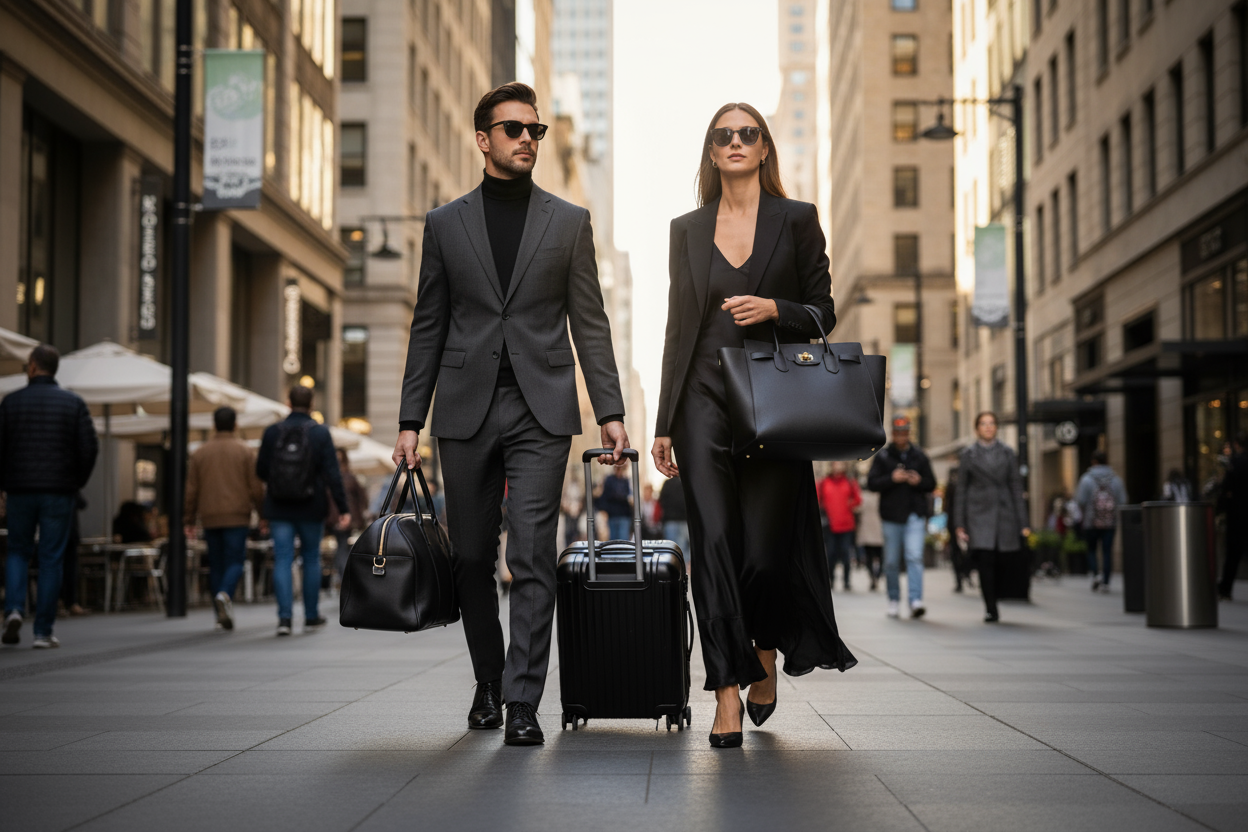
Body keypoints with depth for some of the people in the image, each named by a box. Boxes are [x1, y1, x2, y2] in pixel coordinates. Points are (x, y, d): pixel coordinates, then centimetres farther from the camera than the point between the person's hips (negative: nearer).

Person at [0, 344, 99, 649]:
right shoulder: (74, 403, 0)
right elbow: (90, 447, -5)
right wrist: (77, 482, 9)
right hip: (59, 492, 0)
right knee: (51, 559, 3)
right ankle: (43, 632, 3)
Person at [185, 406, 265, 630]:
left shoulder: (199, 453, 7)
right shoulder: (245, 451, 0)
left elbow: (191, 490, 7)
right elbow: (256, 487, -3)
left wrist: (190, 518, 13)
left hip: (210, 517, 3)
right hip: (237, 516, -3)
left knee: (216, 564, 8)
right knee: (235, 560, -2)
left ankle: (222, 616, 7)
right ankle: (224, 594, -31)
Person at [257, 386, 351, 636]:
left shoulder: (272, 432, -1)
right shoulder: (320, 433, -5)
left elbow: (261, 471, 4)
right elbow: (332, 474, -10)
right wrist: (343, 508, -8)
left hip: (279, 509, 1)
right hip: (311, 510, -1)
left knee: (283, 560, 1)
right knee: (312, 559, 12)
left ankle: (284, 617, -10)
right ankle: (311, 616, 17)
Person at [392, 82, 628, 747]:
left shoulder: (569, 222, 9)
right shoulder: (444, 224, 10)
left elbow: (590, 323, 7)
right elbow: (428, 327, 10)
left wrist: (610, 412, -1)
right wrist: (410, 420, 4)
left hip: (541, 412, -1)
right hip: (466, 411, 2)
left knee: (532, 559, -9)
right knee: (472, 558, 8)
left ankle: (522, 702, -7)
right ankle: (488, 682, 27)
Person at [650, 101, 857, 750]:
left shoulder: (797, 220, 5)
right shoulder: (687, 229, 12)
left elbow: (822, 314, 6)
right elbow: (678, 326, 12)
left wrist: (773, 309, -15)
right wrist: (664, 422, 8)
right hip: (704, 401, 2)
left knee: (765, 550, -2)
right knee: (714, 544, -6)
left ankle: (767, 653, 29)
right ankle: (728, 694, -2)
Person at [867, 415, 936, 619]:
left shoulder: (919, 456, 10)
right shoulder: (882, 456, 6)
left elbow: (931, 484, 12)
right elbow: (872, 483, -1)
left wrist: (919, 482, -10)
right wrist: (891, 479, -16)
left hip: (915, 515, 0)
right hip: (891, 516, 0)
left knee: (915, 557, -15)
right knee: (891, 562, 6)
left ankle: (916, 600, -19)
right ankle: (894, 600, 20)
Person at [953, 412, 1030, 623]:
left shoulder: (1008, 454, 10)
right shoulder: (967, 455, 7)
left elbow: (1016, 487, 9)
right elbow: (961, 490, 7)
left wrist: (1023, 523, 2)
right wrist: (959, 524, 1)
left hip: (1004, 514, 2)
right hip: (979, 514, -1)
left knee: (1001, 563, 1)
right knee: (986, 562, -13)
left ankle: (992, 607, 22)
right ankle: (991, 611, -8)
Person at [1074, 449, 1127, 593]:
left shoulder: (1087, 479, -6)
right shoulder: (1116, 479, 2)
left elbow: (1081, 500, -9)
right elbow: (1123, 500, -2)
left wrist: (1083, 514, 9)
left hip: (1092, 522, -2)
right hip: (1111, 522, 2)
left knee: (1091, 550, 13)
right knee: (1107, 551, 3)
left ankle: (1095, 575, -7)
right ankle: (1105, 582, 0)